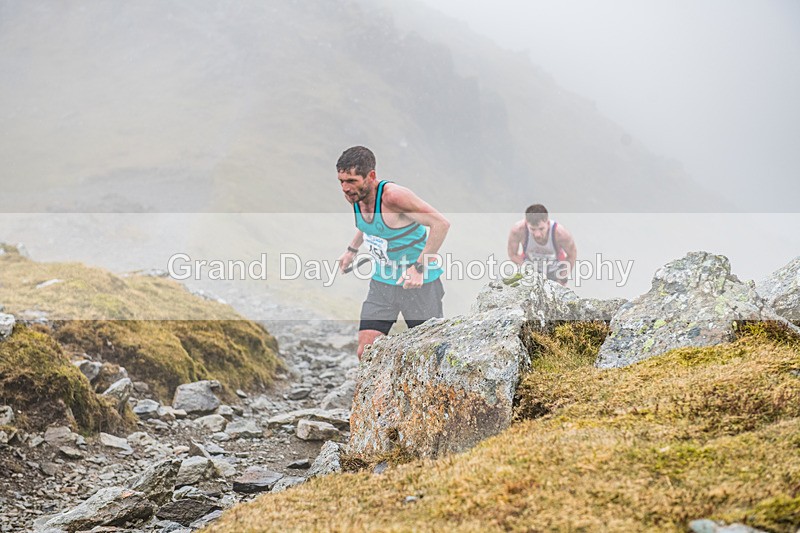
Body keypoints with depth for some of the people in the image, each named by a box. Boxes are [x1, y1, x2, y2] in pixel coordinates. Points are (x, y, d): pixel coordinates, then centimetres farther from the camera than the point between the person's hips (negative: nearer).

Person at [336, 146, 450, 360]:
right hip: (382, 282, 7)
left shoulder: (393, 196, -27)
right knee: (365, 353, -1)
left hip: (419, 282, -6)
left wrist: (419, 267, -31)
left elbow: (441, 223, -28)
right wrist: (352, 249, 22)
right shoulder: (354, 196, -3)